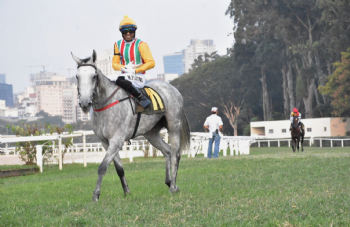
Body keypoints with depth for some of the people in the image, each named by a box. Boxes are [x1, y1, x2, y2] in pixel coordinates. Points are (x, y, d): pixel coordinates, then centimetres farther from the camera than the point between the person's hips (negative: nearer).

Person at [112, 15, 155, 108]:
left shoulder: (141, 44, -6)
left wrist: (135, 70, -19)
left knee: (120, 81, -34)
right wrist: (124, 68, -12)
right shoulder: (118, 44, 9)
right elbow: (115, 64, 10)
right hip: (125, 76, 6)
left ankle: (142, 98, -28)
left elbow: (151, 63, -11)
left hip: (138, 78, -6)